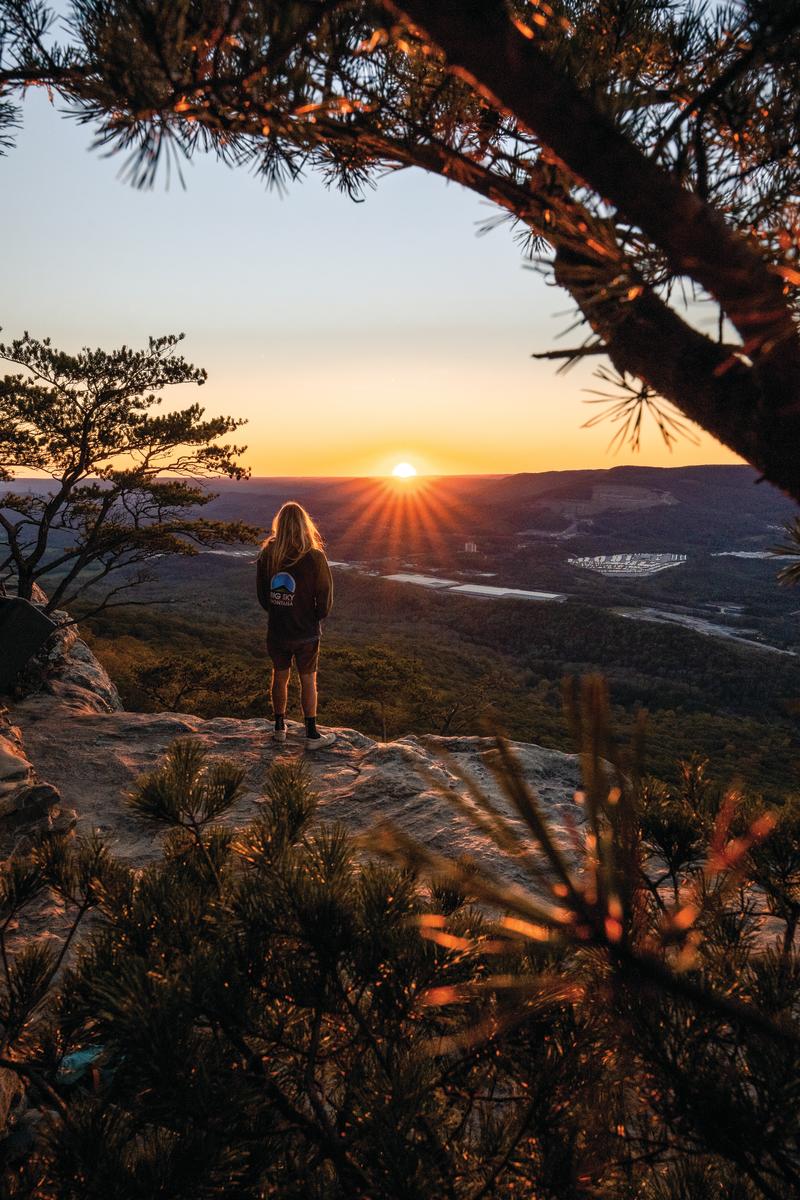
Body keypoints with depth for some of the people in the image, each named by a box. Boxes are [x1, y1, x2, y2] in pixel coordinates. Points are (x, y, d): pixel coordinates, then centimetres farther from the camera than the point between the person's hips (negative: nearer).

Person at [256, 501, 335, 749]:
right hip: (306, 633, -3)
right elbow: (325, 596, -11)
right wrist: (316, 618, 7)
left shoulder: (267, 554, -8)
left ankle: (280, 728, 32)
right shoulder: (314, 557, -18)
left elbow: (262, 594, 2)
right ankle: (312, 735, 18)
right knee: (308, 681, 10)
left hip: (277, 630, 3)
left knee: (280, 677, 19)